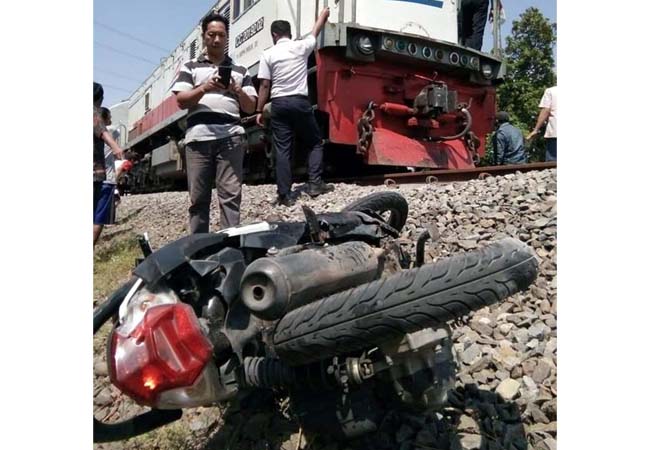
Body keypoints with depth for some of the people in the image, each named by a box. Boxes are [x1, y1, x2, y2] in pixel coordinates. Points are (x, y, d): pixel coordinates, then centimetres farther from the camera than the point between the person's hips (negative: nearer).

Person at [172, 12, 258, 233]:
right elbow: (181, 100, 5)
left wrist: (238, 91, -6)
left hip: (230, 137, 0)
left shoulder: (240, 70, 20)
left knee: (230, 194, -9)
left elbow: (250, 108, 14)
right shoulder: (190, 67, 17)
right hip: (198, 137, 0)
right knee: (198, 197, 0)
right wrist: (204, 88, -11)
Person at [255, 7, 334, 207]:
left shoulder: (268, 54, 2)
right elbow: (316, 32, 23)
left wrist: (259, 111, 5)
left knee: (282, 150, 2)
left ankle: (285, 195, 0)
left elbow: (264, 86, -1)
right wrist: (323, 15, 42)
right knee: (315, 143, 15)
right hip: (300, 102, 0)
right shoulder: (301, 47, 4)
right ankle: (314, 184, 6)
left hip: (279, 104, 1)